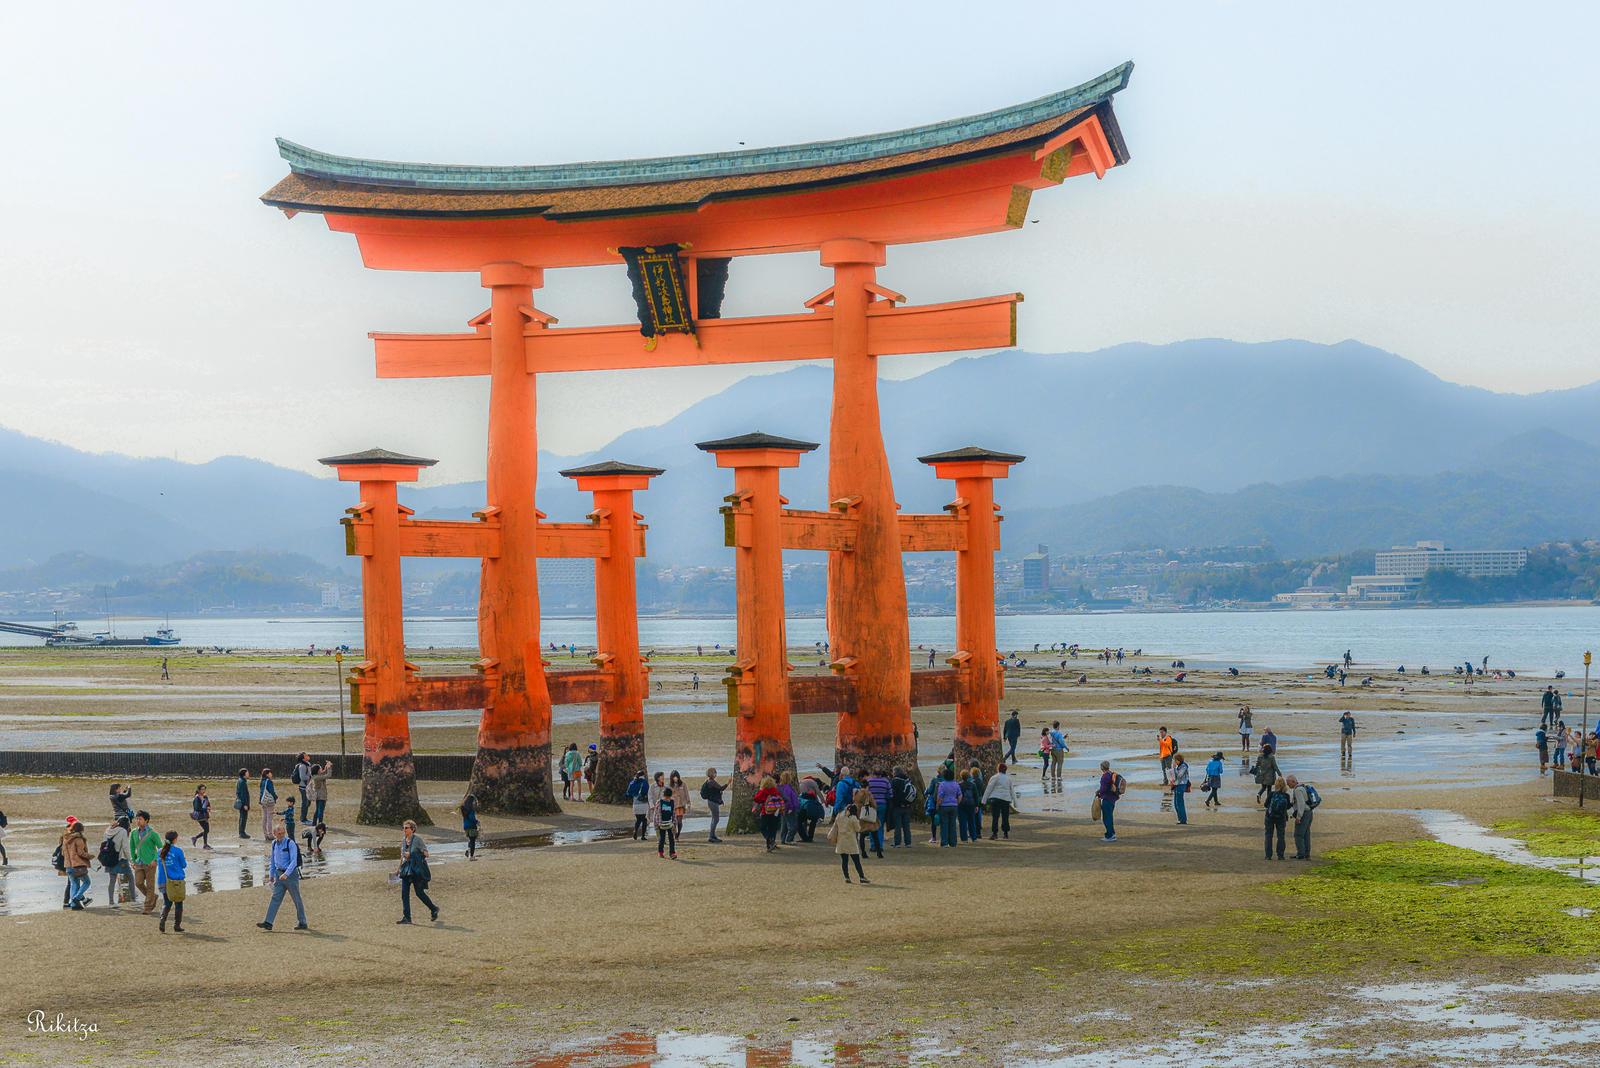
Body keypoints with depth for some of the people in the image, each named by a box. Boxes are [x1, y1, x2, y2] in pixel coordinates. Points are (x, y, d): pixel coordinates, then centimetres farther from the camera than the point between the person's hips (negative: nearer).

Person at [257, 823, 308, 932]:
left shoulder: (290, 843, -14)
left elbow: (294, 861, -19)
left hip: (291, 874, -6)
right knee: (276, 898, -2)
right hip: (279, 873, 6)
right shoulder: (274, 843, 7)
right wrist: (271, 874, 18)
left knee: (297, 900, 3)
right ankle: (268, 923, -7)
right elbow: (272, 860, 19)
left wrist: (286, 874, -29)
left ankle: (302, 923, 13)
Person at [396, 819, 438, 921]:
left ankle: (434, 909, 21)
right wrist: (399, 868, 24)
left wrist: (411, 855, -18)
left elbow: (426, 853, -12)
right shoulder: (403, 840, 10)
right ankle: (406, 917, 1)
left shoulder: (417, 839, -11)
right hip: (406, 869, 7)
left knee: (419, 892, -1)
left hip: (417, 869, -7)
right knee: (404, 893, -2)